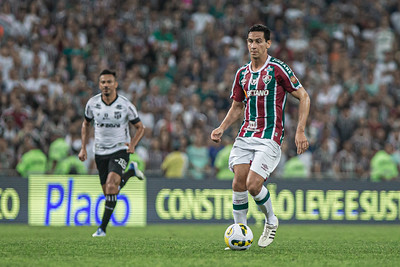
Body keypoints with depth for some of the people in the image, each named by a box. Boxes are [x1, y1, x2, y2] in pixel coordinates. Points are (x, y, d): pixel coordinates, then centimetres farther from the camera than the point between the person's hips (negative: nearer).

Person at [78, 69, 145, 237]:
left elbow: (140, 127, 1)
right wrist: (83, 148, 4)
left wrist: (133, 144, -17)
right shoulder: (92, 103, -5)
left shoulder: (126, 105, -12)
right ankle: (131, 171, 39)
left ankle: (103, 227, -20)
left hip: (120, 150, -4)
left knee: (111, 184, -25)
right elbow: (86, 124, 13)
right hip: (100, 152, 4)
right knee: (108, 193, 7)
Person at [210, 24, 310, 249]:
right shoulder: (242, 74, 13)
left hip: (270, 138, -6)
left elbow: (304, 97, -4)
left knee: (253, 184, -17)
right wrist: (222, 128, 6)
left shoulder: (278, 69, -6)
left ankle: (271, 221, 11)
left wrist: (300, 131, -11)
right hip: (246, 135, 6)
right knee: (239, 182, -8)